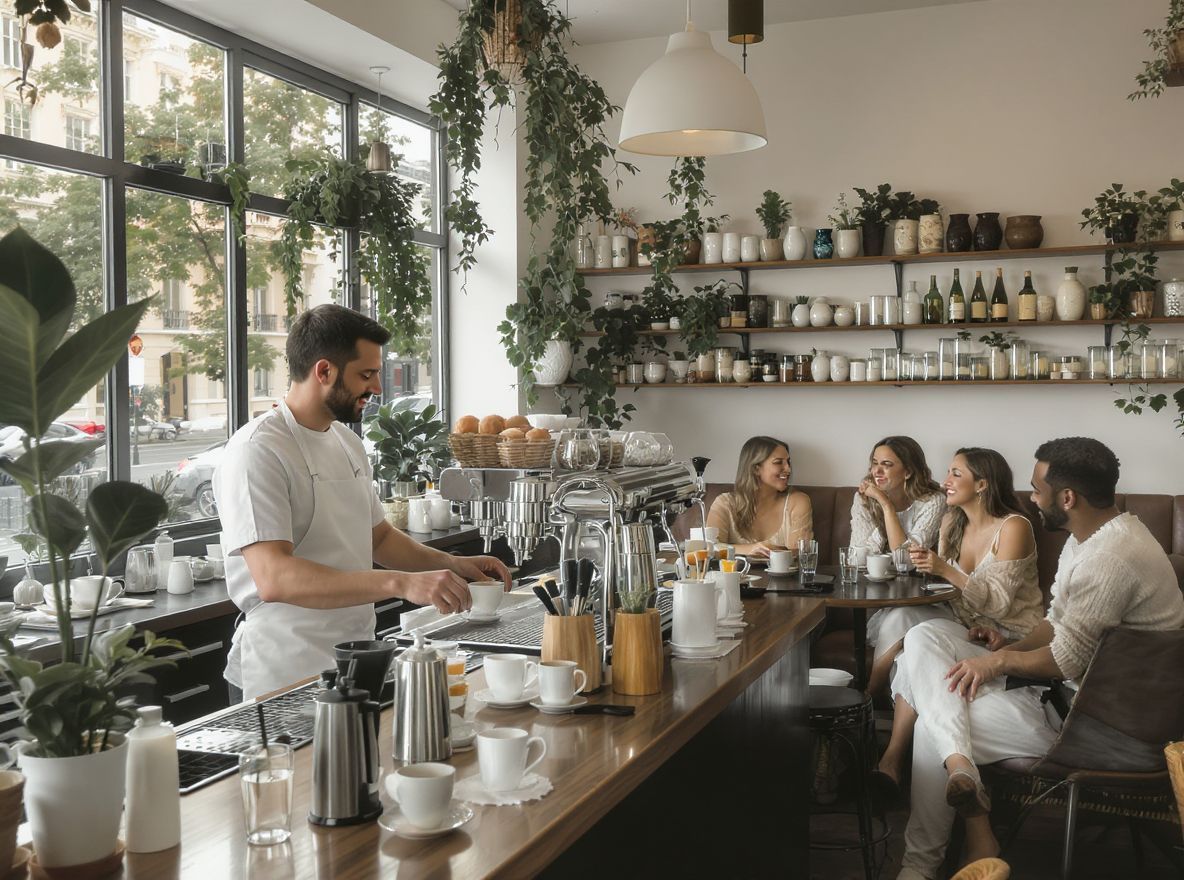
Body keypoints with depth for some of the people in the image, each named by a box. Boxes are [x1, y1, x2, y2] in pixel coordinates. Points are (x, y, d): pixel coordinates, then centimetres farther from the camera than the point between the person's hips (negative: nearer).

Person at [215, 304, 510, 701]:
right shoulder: (257, 449, -17)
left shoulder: (348, 443, 11)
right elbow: (274, 578, -29)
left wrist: (453, 564, 5)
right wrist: (401, 583, -36)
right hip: (283, 681, -8)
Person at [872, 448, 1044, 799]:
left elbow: (997, 603, -19)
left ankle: (891, 761, -22)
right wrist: (927, 565, -10)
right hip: (965, 624, 6)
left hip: (1009, 637, -6)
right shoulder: (951, 522, 8)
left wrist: (946, 570, -29)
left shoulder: (1013, 528, -13)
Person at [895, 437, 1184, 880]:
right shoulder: (1088, 537, 8)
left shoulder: (1112, 557, -25)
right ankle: (959, 763, -24)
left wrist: (1001, 661, -7)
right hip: (1065, 685, 10)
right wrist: (1012, 648, -1)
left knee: (934, 724, -11)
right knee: (922, 638, -4)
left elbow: (1067, 660, -23)